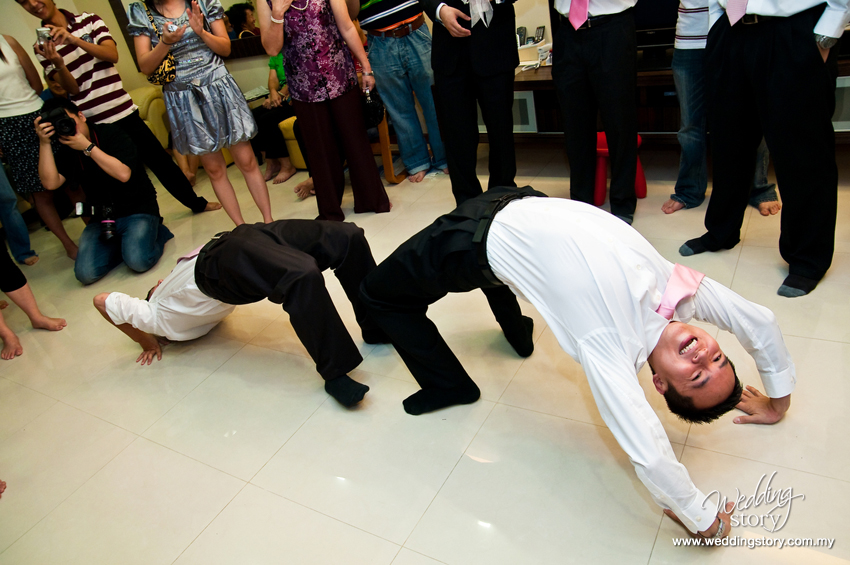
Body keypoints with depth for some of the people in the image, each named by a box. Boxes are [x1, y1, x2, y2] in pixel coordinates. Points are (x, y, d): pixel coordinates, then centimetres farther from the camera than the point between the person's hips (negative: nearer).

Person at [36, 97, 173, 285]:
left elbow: (123, 174, -21)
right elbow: (51, 183, -11)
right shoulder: (67, 151, 6)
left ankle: (157, 232, 3)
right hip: (101, 217, 5)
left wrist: (87, 147, -19)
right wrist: (44, 143, -16)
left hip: (137, 209, -4)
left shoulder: (110, 133, -6)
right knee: (86, 273, -16)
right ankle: (126, 241, 8)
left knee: (138, 261, -29)